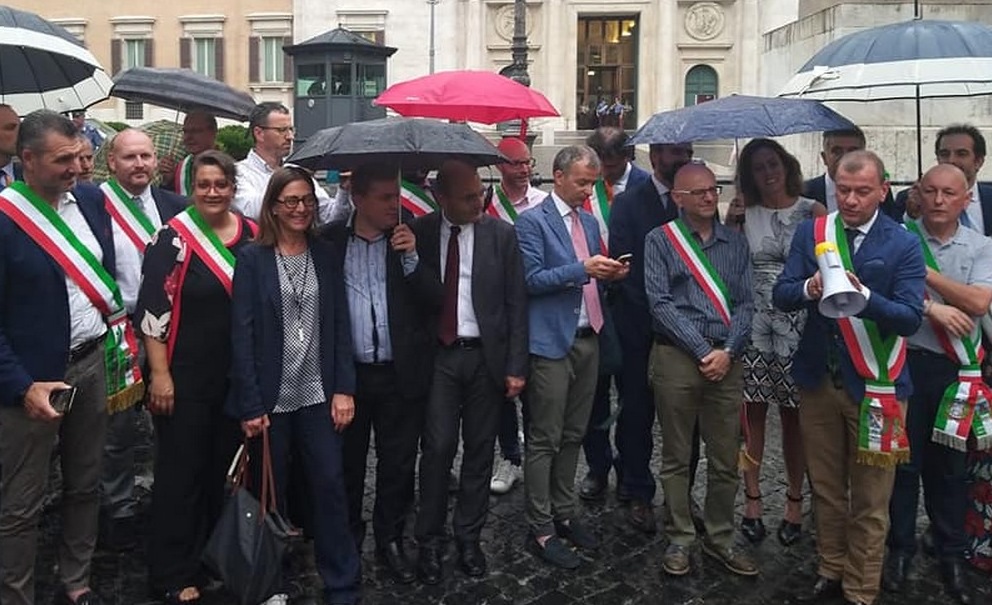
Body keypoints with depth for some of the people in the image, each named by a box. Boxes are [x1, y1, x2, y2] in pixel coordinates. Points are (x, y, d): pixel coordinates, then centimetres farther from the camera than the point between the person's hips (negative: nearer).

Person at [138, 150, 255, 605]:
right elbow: (152, 309, -13)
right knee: (181, 472, 3)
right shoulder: (174, 237, -10)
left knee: (225, 468, 16)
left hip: (237, 376, 5)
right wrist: (160, 374, -15)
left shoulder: (252, 236, 5)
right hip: (185, 377, -5)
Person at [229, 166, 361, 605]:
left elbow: (340, 325, 5)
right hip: (270, 397, -2)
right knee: (271, 494, 10)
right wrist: (250, 403, -11)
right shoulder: (252, 258, -3)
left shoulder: (326, 255, 6)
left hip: (318, 394, 2)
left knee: (330, 486, 3)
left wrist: (344, 388, -2)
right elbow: (242, 334, -7)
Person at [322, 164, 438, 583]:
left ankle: (390, 540, 29)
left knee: (398, 465, 10)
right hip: (347, 373, 0)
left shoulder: (410, 239, 1)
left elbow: (434, 303, -5)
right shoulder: (330, 240, -2)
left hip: (400, 374, 1)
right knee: (347, 462, 14)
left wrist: (411, 258, -17)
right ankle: (347, 539, 34)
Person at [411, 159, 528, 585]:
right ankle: (429, 541, 16)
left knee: (479, 450, 9)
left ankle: (468, 537, 25)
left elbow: (516, 303, -1)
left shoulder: (502, 234, -2)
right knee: (437, 449, -1)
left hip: (486, 356, 1)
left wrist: (515, 366, -3)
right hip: (438, 355, -1)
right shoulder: (419, 232, -2)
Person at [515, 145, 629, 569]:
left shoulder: (590, 222, 15)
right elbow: (531, 279, -14)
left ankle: (563, 513, 27)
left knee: (573, 435, 14)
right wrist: (582, 269, -21)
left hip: (588, 338, 7)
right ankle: (541, 530, 8)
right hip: (552, 343, -7)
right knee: (545, 440, -1)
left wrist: (609, 273, -1)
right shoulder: (533, 222, -7)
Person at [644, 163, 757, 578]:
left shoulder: (735, 243, 11)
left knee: (725, 459, 8)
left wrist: (727, 351, -9)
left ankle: (719, 537, 23)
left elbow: (746, 303, 6)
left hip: (726, 360, 3)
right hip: (676, 357, -3)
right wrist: (703, 351, -11)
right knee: (677, 457, 6)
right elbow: (660, 303, -7)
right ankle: (680, 538, 19)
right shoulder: (660, 240, 1)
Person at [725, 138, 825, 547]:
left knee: (793, 415, 6)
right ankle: (752, 498, 17)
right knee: (753, 413, 5)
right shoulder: (744, 215, 7)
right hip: (753, 324, 1)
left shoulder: (812, 211, 2)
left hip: (798, 324, -1)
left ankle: (795, 501, 19)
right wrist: (728, 229, -6)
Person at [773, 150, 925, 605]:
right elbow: (780, 296, -3)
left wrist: (863, 294, -31)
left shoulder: (904, 245, -6)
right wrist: (809, 289, -24)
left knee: (870, 500, 6)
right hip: (818, 380, 3)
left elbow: (910, 318, -13)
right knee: (825, 488, 16)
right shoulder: (810, 233, 3)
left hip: (873, 387, -3)